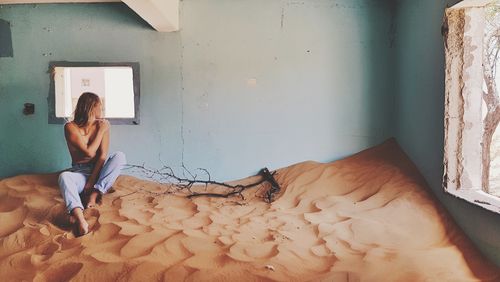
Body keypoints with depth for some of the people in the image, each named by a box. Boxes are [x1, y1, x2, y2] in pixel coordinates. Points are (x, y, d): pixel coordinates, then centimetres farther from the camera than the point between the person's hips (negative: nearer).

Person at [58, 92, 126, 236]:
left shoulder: (102, 125, -2)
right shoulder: (70, 127, -9)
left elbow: (103, 155, -10)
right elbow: (89, 152, -17)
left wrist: (91, 182, -18)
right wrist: (101, 131, -11)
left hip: (98, 170, 2)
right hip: (80, 173, -2)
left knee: (120, 156, -25)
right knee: (64, 176, -36)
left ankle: (94, 193, -29)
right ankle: (79, 216, -61)